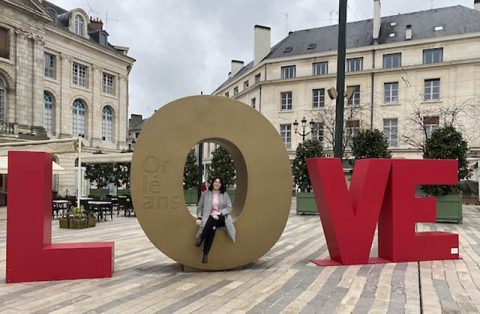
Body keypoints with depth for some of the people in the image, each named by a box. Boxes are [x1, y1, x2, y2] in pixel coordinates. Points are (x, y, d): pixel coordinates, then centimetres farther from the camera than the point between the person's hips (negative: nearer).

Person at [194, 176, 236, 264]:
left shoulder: (225, 194, 12)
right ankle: (205, 254, -31)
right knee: (212, 227, -37)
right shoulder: (205, 194, 11)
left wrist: (219, 213, -11)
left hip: (221, 218, 0)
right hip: (209, 218, 0)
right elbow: (199, 207, 11)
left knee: (212, 220, -37)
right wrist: (199, 217, -6)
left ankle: (201, 238, -28)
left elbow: (229, 208, 4)